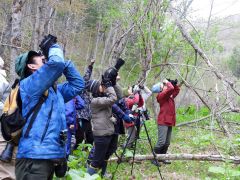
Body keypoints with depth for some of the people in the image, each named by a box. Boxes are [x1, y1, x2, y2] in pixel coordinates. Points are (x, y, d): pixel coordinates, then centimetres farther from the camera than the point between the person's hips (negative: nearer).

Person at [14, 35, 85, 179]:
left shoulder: (55, 90, 19)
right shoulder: (28, 85, -7)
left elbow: (78, 83, 23)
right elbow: (56, 63, -19)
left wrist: (64, 60, 15)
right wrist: (53, 46, 2)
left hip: (52, 156, 9)